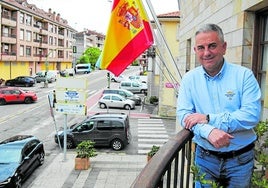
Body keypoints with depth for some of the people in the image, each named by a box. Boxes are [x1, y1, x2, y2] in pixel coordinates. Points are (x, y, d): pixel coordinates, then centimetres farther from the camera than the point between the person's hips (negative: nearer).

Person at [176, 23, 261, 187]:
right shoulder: (190, 78, -1)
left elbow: (252, 115, -18)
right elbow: (183, 114, -8)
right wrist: (208, 131, -26)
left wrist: (208, 119, -21)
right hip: (204, 157, 1)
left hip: (240, 160, -1)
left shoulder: (244, 75, -9)